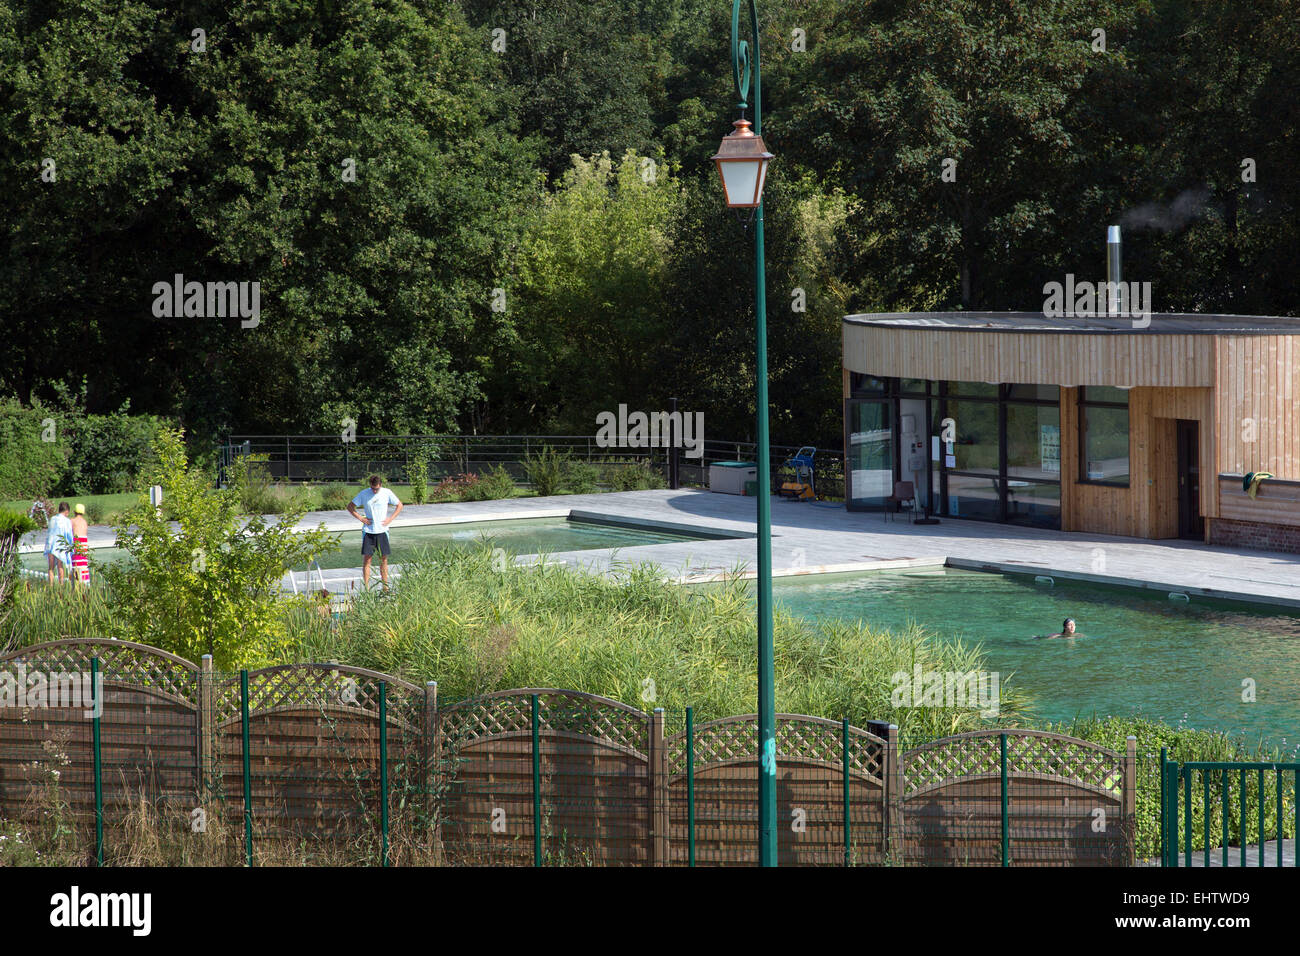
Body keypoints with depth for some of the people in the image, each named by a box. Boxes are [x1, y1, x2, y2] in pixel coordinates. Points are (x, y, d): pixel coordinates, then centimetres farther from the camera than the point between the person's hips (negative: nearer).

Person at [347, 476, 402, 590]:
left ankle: (385, 587, 11)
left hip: (382, 530, 0)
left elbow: (399, 505, 9)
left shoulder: (387, 493, -1)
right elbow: (350, 506, 6)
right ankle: (366, 588, -1)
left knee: (384, 559, 3)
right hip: (368, 531, 0)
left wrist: (390, 519, -2)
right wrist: (360, 518, -6)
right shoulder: (363, 494, -2)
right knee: (366, 559, -4)